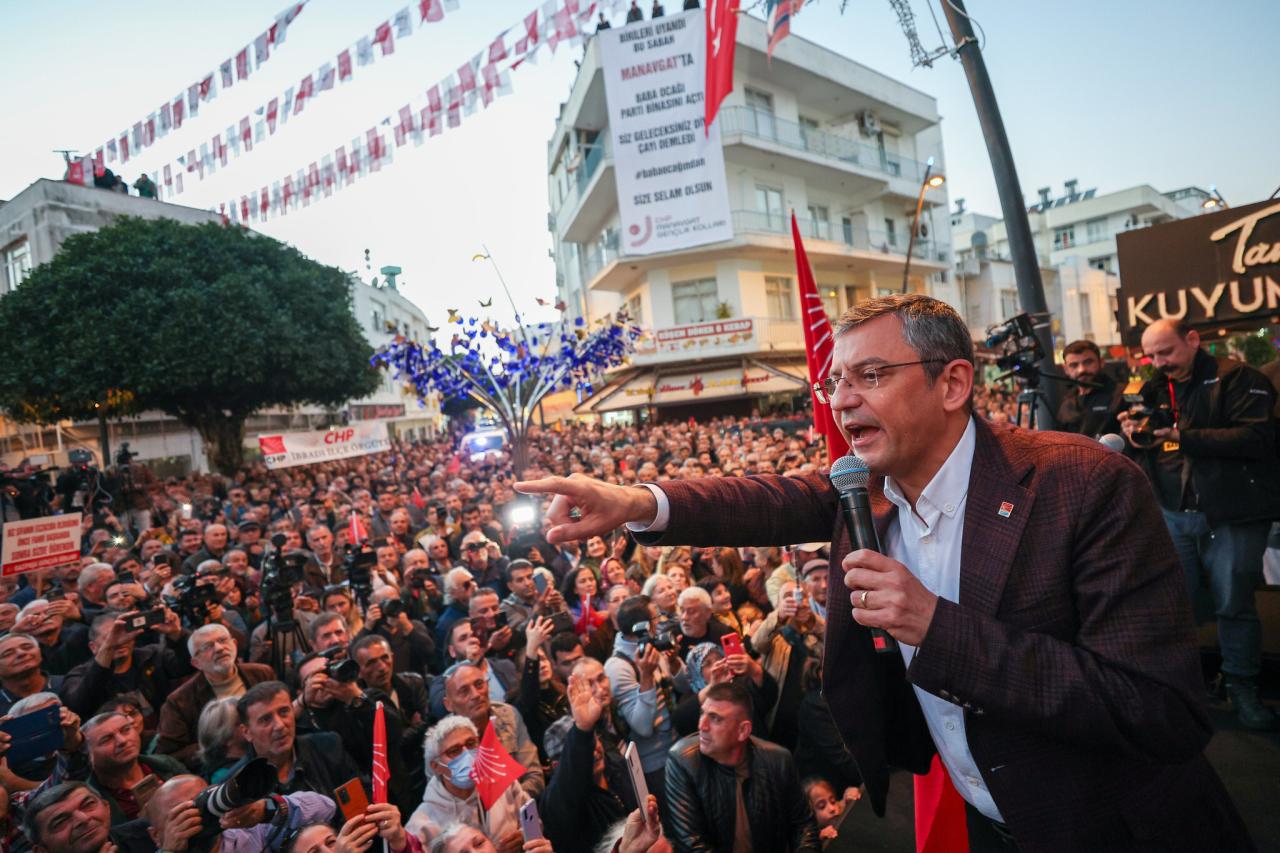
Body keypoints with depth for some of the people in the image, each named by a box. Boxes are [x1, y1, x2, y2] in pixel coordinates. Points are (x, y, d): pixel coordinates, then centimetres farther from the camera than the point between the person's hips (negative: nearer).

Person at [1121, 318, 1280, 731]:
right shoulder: (1154, 390, 13)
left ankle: (1241, 685, 22)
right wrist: (1136, 438, -4)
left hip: (1231, 514, -4)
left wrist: (1184, 437, -23)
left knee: (1234, 604, 4)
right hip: (1173, 514, 4)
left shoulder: (1236, 378, -5)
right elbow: (1147, 456, 18)